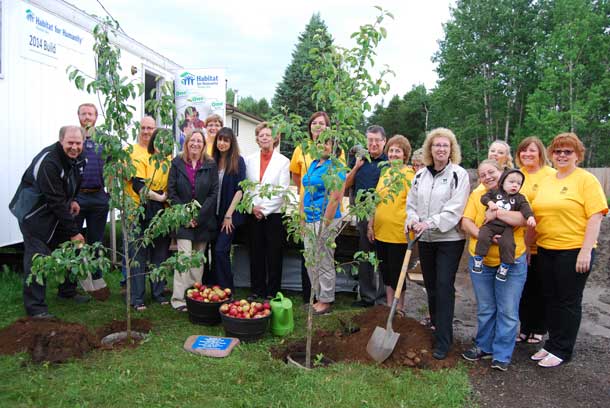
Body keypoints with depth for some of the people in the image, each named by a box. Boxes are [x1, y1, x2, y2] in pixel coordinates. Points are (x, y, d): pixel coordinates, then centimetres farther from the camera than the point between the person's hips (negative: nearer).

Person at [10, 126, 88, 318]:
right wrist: (73, 231, -26)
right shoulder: (48, 163, -30)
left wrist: (72, 200, -1)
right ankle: (35, 306, 0)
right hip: (34, 213, -8)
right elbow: (56, 201, -29)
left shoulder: (76, 157, -4)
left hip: (58, 210, 8)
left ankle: (68, 291, 30)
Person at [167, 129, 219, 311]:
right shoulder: (177, 163, 4)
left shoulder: (210, 165, 4)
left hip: (204, 220, 1)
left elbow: (214, 193, -2)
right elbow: (171, 191, 0)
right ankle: (179, 298, -6)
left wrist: (199, 216, -10)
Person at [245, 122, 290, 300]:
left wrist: (265, 210, -10)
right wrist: (252, 206, -7)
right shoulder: (250, 160, 9)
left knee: (274, 254, 4)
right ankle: (257, 290, 20)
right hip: (254, 214, 3)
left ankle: (272, 291, 14)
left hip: (274, 213, -3)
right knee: (256, 253, 9)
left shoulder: (283, 161, -1)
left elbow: (282, 190, -6)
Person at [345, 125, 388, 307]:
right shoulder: (359, 159, 9)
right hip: (362, 215, 5)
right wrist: (356, 167, -3)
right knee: (364, 257, 14)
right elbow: (346, 185, 9)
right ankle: (366, 296, 27)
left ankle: (383, 299, 14)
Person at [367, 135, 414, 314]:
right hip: (380, 230, 7)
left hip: (398, 232, -6)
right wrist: (371, 225, 13)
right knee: (385, 268, 14)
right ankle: (389, 304, 28)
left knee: (397, 270, 4)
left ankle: (399, 307, 20)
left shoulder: (408, 174, -8)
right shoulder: (385, 172, 11)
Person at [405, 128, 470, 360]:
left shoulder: (459, 175, -7)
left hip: (450, 239, -5)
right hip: (425, 239, 5)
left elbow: (455, 209, -16)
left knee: (444, 287, -7)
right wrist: (412, 219, -9)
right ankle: (435, 325, 35)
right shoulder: (420, 175, 10)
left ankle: (443, 341, -1)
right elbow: (412, 203, 12)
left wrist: (429, 223, -23)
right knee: (430, 286, 15)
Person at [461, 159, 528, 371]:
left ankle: (502, 355, 18)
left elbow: (523, 219, -18)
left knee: (508, 311, 4)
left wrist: (497, 213, -24)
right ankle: (484, 346, 32)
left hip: (512, 262, -2)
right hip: (481, 261, 2)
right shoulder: (477, 195, 5)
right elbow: (466, 222, -5)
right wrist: (483, 235, -20)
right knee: (485, 309, 15)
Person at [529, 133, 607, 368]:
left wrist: (585, 252, -19)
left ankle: (562, 350, 18)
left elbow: (595, 217, -13)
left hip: (574, 251, -6)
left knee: (569, 301, 5)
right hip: (545, 250, 6)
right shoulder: (546, 182, 11)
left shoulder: (586, 180, -7)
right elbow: (535, 216, 14)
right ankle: (552, 344, 29)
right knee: (551, 299, 15)